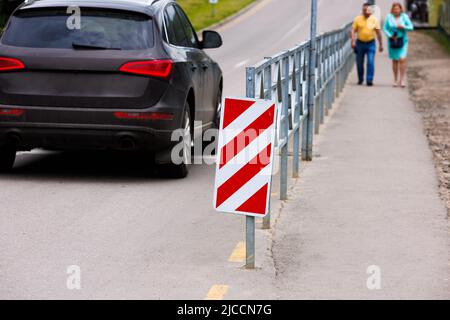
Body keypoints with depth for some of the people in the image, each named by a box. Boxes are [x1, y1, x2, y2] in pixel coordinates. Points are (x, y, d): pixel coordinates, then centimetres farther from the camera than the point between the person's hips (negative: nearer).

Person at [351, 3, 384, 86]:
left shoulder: (374, 19, -2)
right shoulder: (358, 19, -1)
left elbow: (378, 33, 1)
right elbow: (353, 31, -1)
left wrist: (381, 44, 1)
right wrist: (353, 41, -13)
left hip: (371, 43, -1)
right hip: (360, 43, 1)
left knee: (370, 62, -11)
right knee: (359, 63, 9)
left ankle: (369, 80, -7)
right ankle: (360, 79, 26)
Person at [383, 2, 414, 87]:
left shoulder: (404, 16, -5)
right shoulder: (389, 17, -4)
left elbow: (411, 27, -5)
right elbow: (385, 29, -2)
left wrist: (403, 27, -23)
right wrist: (390, 36, -17)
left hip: (402, 41, -1)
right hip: (392, 41, 1)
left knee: (402, 59, -13)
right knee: (395, 60, 8)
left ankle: (402, 80, -9)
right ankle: (396, 80, 18)